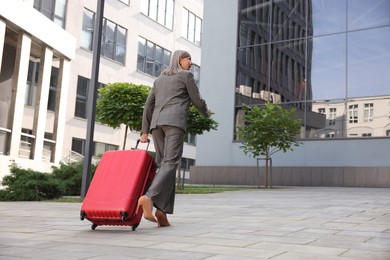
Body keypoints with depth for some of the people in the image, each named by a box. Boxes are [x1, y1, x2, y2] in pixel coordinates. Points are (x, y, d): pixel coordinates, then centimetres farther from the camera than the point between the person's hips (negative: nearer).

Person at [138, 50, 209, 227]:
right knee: (170, 163, -15)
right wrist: (206, 113, 33)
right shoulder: (186, 75, 10)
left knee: (165, 164, 5)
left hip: (157, 123, 6)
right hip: (175, 121, -6)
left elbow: (148, 105, 20)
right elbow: (197, 100, 10)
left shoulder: (160, 79, 28)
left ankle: (162, 210, -8)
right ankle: (149, 197, -38)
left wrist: (145, 131, 17)